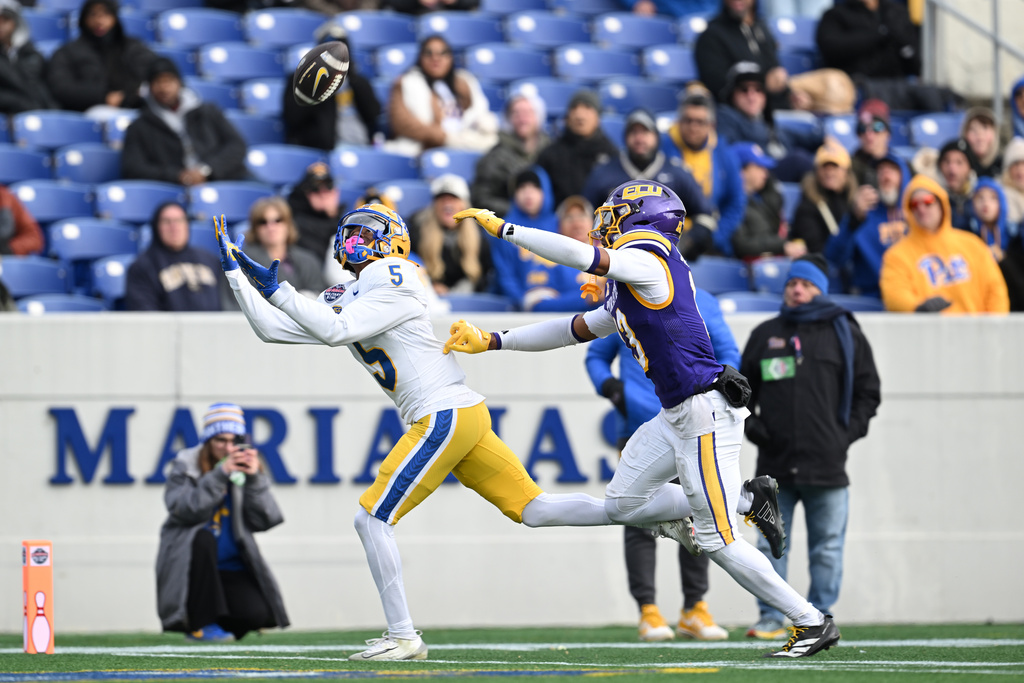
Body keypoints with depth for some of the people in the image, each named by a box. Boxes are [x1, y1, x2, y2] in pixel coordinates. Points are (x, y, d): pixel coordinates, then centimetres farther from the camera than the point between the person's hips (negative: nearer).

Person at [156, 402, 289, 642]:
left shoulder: (245, 469, 6)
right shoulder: (185, 465, -3)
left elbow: (265, 521, -6)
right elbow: (184, 510, -21)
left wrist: (255, 479, -18)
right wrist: (220, 474, -27)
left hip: (231, 567, 3)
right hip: (186, 564, -3)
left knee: (257, 613, -22)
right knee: (202, 537, -36)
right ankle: (200, 623, -21)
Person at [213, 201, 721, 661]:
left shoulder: (390, 284, -7)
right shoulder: (346, 300, 19)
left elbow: (337, 331, -19)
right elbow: (273, 329, 20)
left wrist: (277, 289, -13)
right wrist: (237, 272, 16)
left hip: (446, 414, -9)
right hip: (456, 418, 9)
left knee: (372, 518, -9)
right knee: (534, 511, 9)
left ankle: (403, 637, -5)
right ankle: (670, 510, 12)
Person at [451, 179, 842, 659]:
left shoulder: (646, 260, -11)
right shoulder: (623, 296, 18)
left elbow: (578, 255, -24)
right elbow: (571, 331, 24)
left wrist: (501, 228, -17)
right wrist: (491, 342, 24)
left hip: (704, 412, -9)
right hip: (676, 416, 9)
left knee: (716, 540, -5)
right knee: (622, 504, 13)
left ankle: (813, 623, 4)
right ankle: (747, 501, 17)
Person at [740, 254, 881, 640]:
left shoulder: (844, 334, 8)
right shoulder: (765, 334, 15)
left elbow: (868, 391, 10)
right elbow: (741, 389, 21)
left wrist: (848, 433, -2)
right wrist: (751, 425, 4)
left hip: (827, 464, -2)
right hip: (774, 463, 2)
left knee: (827, 548, 0)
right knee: (770, 545, 0)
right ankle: (771, 617, 4)